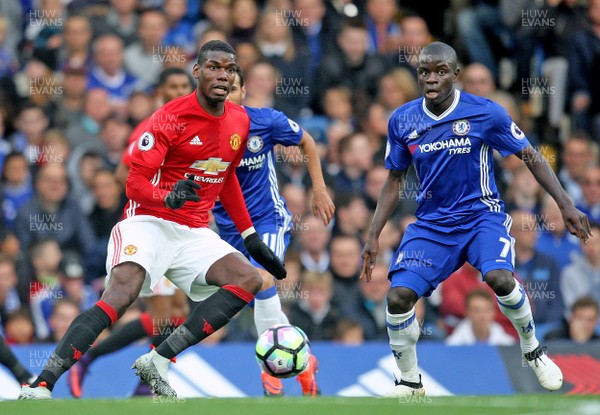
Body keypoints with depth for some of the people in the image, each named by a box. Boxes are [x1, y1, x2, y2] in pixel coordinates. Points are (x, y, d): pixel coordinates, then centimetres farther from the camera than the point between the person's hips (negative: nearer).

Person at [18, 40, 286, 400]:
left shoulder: (240, 121, 8)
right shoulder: (171, 117, -12)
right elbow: (135, 182, -14)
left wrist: (252, 238, 23)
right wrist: (168, 197, -34)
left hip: (194, 233, 7)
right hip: (149, 222, -7)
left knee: (250, 280, -14)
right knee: (122, 293, -29)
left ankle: (159, 361, -19)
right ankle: (40, 387, -34)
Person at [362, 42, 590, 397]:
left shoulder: (486, 113, -11)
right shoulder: (402, 121, -1)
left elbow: (531, 157, -2)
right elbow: (395, 180, 11)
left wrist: (566, 204, -10)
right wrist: (373, 237, 6)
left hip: (482, 215, -3)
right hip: (432, 222, 3)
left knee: (500, 278, -30)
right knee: (398, 297, -15)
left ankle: (533, 350, -1)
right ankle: (410, 382, 9)